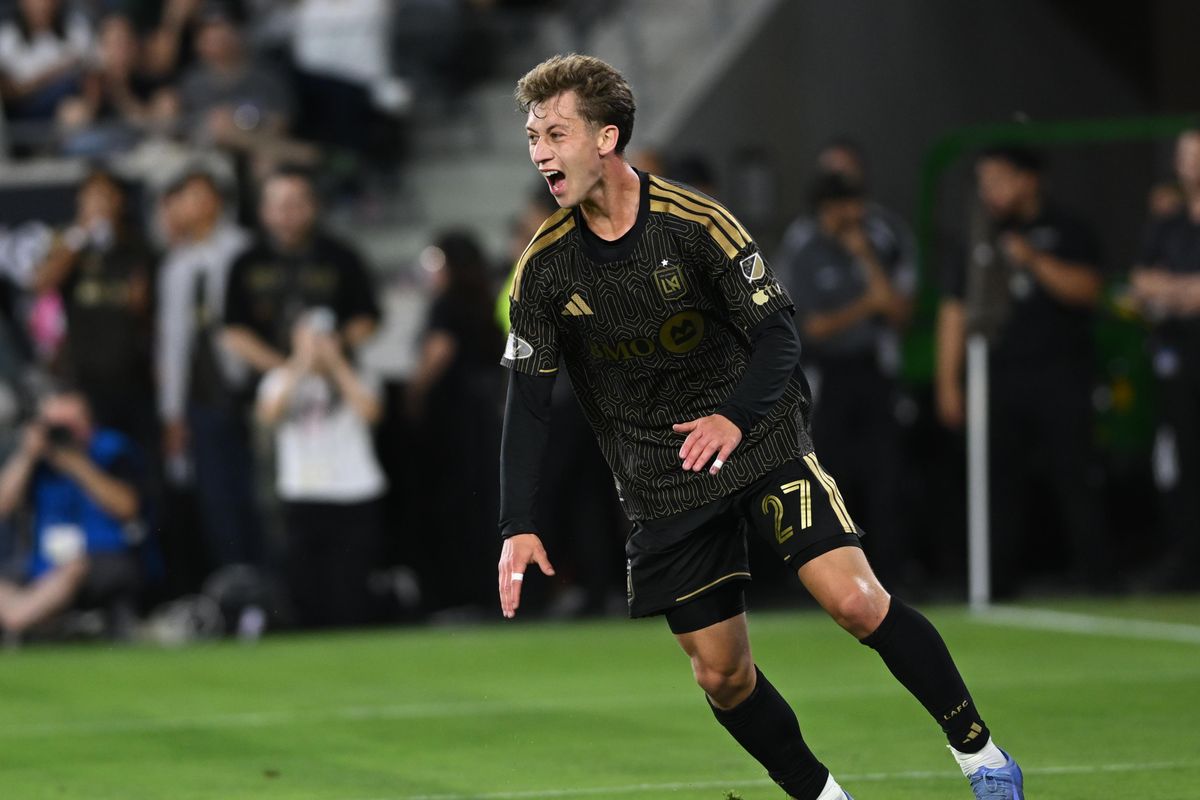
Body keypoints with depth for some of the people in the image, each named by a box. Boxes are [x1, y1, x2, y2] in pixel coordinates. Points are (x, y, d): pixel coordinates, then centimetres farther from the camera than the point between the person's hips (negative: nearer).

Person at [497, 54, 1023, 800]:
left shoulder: (695, 221, -14)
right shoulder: (543, 267, -5)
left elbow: (778, 338, -13)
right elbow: (529, 402, -2)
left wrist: (736, 417, -33)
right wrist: (519, 526, -13)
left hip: (759, 442, -3)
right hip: (661, 482, 3)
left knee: (855, 599, -19)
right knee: (721, 674, 1)